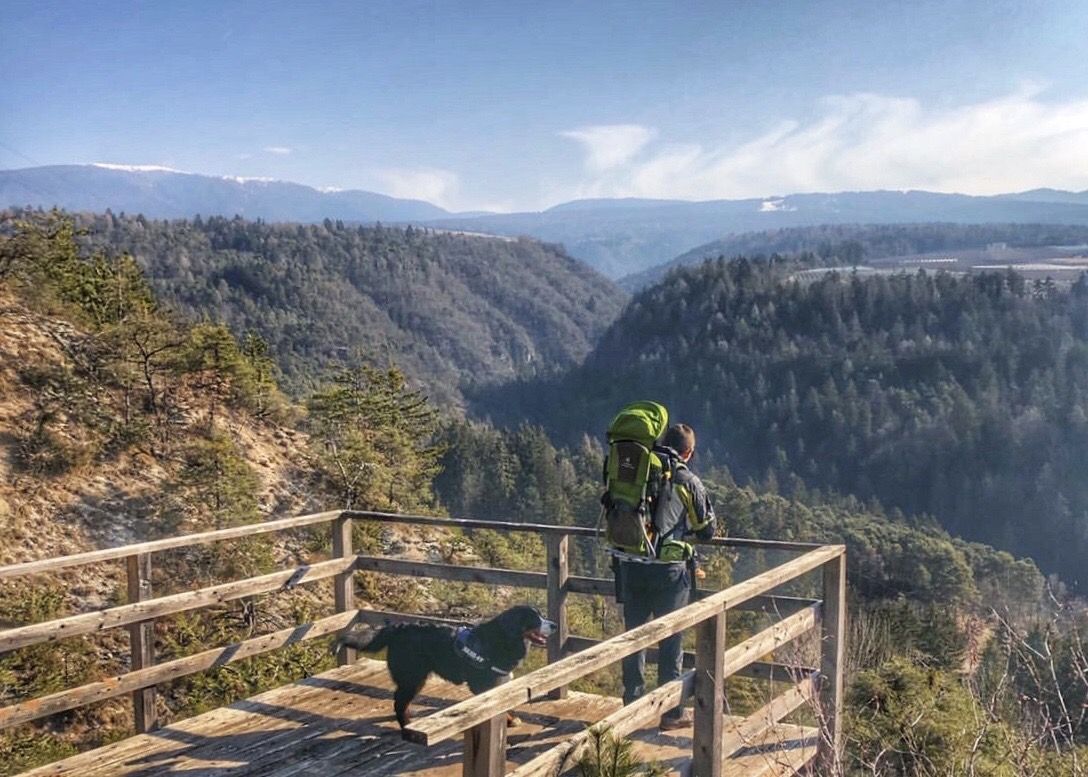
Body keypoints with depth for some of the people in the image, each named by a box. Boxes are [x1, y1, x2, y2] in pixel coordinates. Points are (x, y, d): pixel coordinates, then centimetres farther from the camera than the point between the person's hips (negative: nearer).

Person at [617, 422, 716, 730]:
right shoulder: (687, 481, -5)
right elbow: (707, 530, 5)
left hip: (631, 567, 4)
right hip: (669, 569, -4)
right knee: (670, 641, 6)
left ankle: (633, 705, 22)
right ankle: (671, 712, 12)